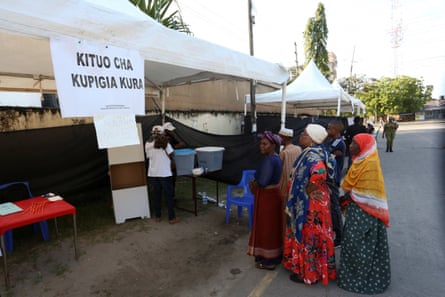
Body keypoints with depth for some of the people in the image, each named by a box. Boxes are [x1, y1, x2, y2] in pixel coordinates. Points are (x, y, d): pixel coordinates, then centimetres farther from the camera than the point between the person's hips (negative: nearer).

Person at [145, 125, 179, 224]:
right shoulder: (165, 142, -11)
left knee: (156, 195, 16)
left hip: (152, 174, 4)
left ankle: (157, 216, 26)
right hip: (165, 173, -4)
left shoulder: (148, 144, 2)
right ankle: (172, 218, 13)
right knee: (169, 195, 7)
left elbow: (148, 157, 9)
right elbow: (171, 155, -7)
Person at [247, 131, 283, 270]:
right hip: (274, 194, 10)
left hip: (267, 197, -10)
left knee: (266, 227, 4)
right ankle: (275, 256, 35)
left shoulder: (269, 160, -24)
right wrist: (255, 183, -1)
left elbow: (262, 182, -27)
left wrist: (253, 185, -6)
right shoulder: (275, 158, 8)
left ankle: (268, 260, 19)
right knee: (272, 226, 20)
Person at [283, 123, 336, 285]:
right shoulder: (313, 152, 7)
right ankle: (309, 268, 37)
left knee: (309, 236, 5)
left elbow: (319, 172, -42)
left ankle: (308, 273, 23)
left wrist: (309, 190, -26)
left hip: (309, 203, -10)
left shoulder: (312, 155, -23)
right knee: (307, 235, 21)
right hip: (308, 201, 10)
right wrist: (310, 188, 11)